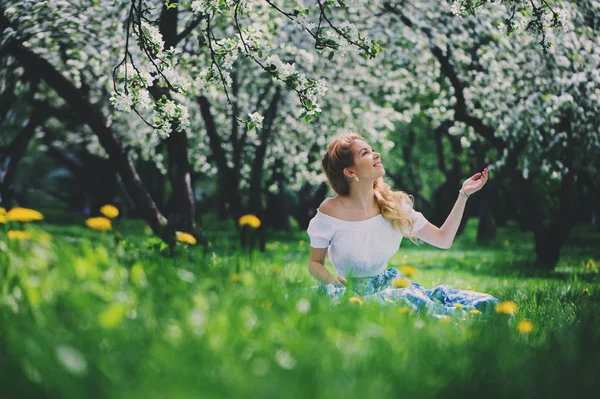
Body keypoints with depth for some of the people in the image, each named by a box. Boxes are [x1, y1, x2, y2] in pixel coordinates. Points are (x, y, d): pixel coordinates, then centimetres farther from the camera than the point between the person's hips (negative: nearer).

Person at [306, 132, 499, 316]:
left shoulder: (395, 206, 1)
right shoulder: (330, 211, -11)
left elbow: (443, 239, 7)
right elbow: (315, 264, 0)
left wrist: (464, 194, 3)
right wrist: (331, 280, -22)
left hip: (387, 286, 4)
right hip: (351, 292, -4)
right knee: (411, 299, -35)